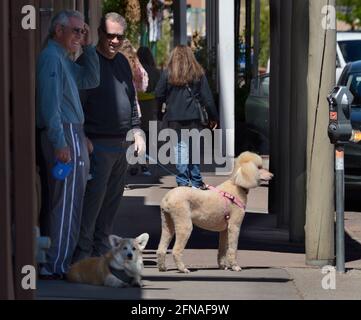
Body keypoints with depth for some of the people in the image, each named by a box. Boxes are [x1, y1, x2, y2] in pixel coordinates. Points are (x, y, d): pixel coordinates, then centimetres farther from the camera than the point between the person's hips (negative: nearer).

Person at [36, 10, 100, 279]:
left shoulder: (64, 60, 18)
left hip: (73, 136, 11)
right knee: (67, 204, -10)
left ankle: (55, 263, 18)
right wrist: (59, 143, -25)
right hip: (64, 138, -11)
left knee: (62, 203, 14)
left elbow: (90, 81, 20)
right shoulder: (51, 57, -14)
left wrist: (88, 47, 11)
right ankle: (56, 265, -9)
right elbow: (50, 103, -21)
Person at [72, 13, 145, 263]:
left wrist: (136, 131, 17)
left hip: (121, 145, 8)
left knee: (114, 198, 10)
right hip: (98, 145, -8)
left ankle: (102, 249, 17)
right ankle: (82, 252, -7)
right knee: (93, 198, -11)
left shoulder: (123, 62, 16)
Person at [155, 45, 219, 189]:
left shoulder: (167, 74, -1)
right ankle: (196, 181, 15)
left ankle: (183, 182, -5)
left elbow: (159, 96, -1)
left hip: (174, 118, -2)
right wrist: (213, 117, 11)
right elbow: (207, 98, 5)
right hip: (193, 117, 2)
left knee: (180, 147, -1)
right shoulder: (198, 73, 4)